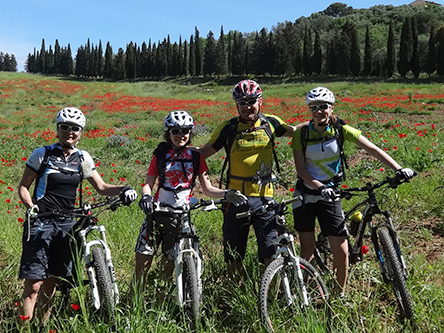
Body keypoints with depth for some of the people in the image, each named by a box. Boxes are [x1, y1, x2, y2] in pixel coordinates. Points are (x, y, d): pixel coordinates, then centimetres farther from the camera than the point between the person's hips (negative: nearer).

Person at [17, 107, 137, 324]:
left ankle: (43, 325, 25)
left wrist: (123, 189, -10)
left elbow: (101, 187, 8)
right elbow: (23, 186, 2)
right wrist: (31, 207, -17)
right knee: (34, 284, -9)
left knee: (51, 282, 12)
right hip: (41, 223, -3)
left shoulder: (82, 158, 7)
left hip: (66, 224, 4)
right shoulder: (42, 154, -2)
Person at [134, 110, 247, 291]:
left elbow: (207, 189, 4)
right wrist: (146, 196, -21)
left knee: (168, 266, 5)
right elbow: (148, 183, 1)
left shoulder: (196, 158, 4)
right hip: (157, 213, 0)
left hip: (180, 217, 0)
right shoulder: (160, 155, 4)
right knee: (142, 263, -2)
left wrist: (227, 194, -13)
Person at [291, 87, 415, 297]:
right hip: (306, 194, 0)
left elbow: (373, 149, -13)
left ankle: (341, 294, 21)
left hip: (330, 195, 1)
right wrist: (319, 186, -28)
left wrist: (398, 169, -24)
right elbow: (300, 169, -11)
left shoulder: (341, 130, -8)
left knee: (341, 251, -3)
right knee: (307, 249, 5)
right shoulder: (301, 134, -8)